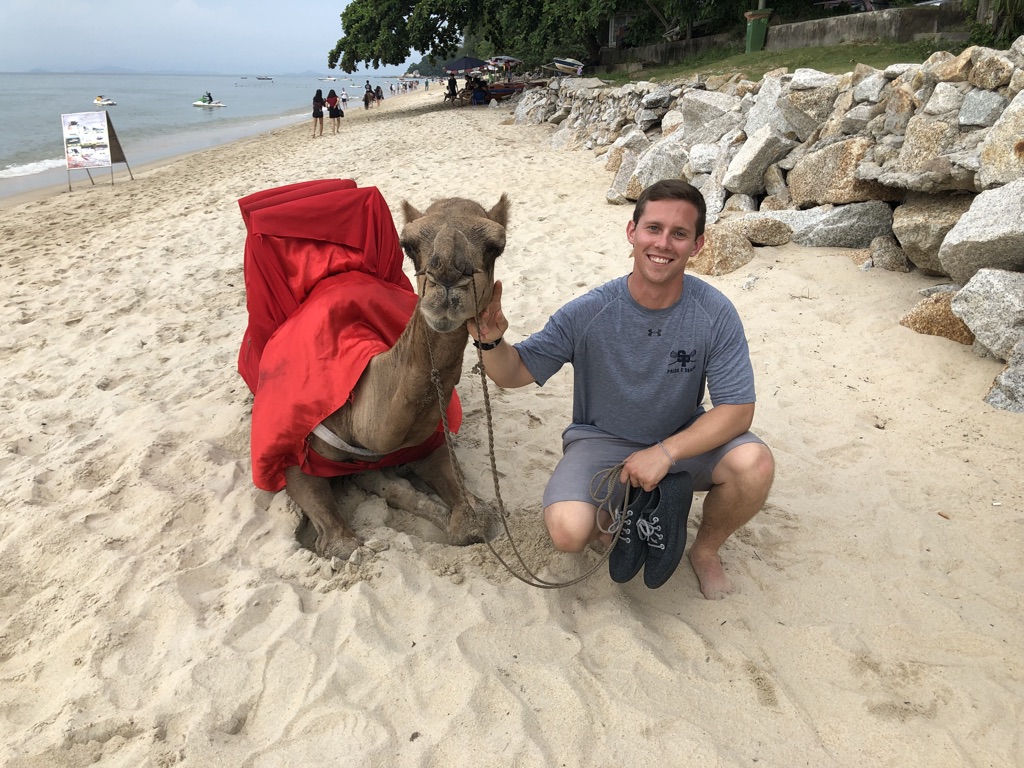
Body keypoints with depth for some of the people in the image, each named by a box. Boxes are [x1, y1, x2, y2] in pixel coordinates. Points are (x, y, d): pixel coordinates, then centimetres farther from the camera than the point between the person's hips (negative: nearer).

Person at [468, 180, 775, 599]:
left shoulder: (715, 313, -16)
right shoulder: (588, 313, -18)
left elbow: (738, 408, -16)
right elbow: (515, 372, -12)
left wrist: (666, 451, -27)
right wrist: (492, 342, -35)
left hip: (685, 438, 2)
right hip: (602, 440, -1)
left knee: (755, 464, -28)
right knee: (568, 532, -28)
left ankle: (706, 549, 5)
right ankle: (615, 521, 12)